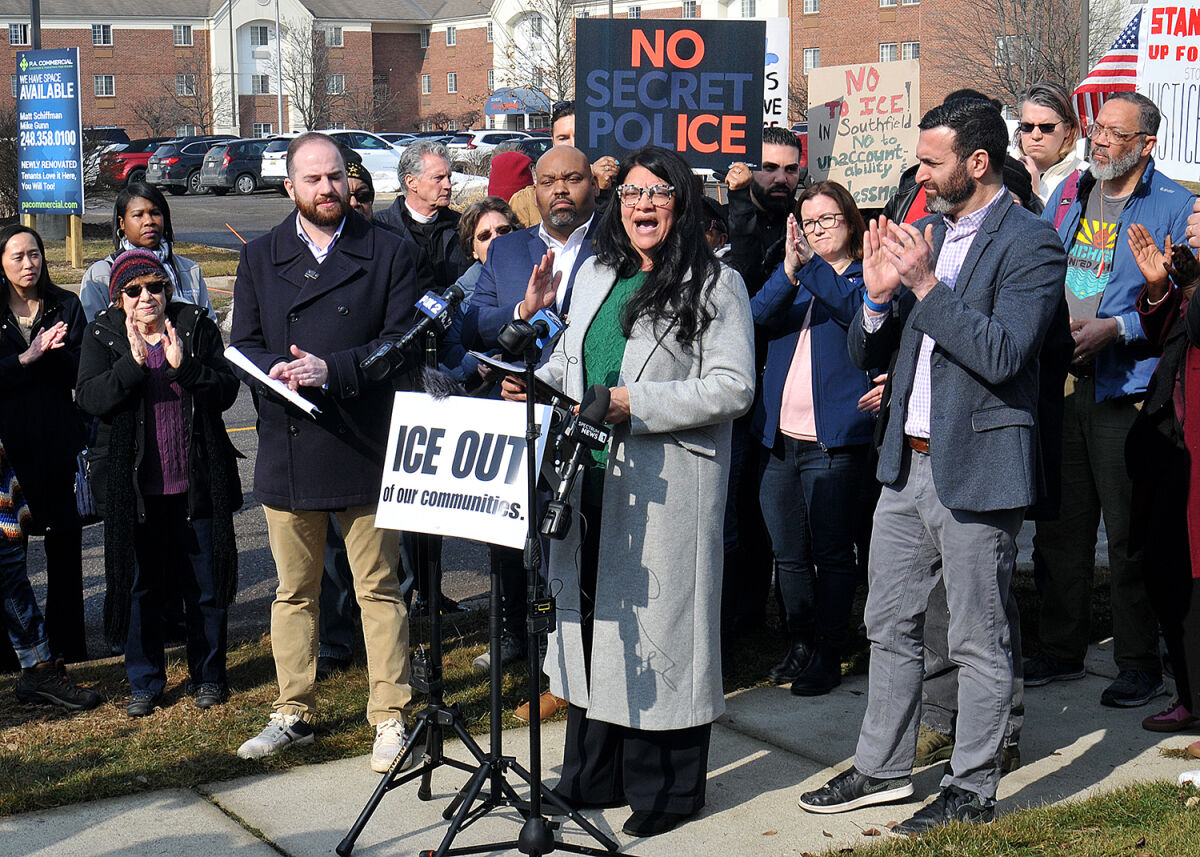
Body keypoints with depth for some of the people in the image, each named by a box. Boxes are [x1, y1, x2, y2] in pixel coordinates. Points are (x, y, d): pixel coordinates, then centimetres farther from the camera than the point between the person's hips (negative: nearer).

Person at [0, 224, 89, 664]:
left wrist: (50, 351, -17)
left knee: (64, 543, 2)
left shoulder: (65, 305, 9)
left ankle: (66, 641, 11)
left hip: (59, 440, 1)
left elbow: (79, 370, 0)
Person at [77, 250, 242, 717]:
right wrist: (133, 362, -24)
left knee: (206, 583, 6)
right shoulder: (103, 335, 3)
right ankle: (144, 682, 20)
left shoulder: (197, 327, 2)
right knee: (139, 585, 7)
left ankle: (208, 675, 21)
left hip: (197, 482, 0)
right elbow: (90, 398, -11)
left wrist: (183, 365, -22)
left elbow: (226, 391, -6)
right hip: (133, 486, 0)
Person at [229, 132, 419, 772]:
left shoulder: (386, 253, 3)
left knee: (378, 588, 3)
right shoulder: (260, 258, 10)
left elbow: (402, 342, -4)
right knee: (293, 591, 11)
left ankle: (390, 717, 11)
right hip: (287, 449, 2)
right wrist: (275, 369, -15)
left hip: (365, 448, -2)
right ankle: (294, 713, 23)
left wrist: (332, 369, -17)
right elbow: (242, 346, 7)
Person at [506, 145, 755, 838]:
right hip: (589, 477, 6)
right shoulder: (595, 275, 16)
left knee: (656, 621, -1)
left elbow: (733, 388, -13)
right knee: (589, 616, 11)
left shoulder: (716, 284, -4)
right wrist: (535, 385, 3)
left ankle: (667, 788, 11)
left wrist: (634, 404, -19)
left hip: (667, 488, -6)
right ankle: (595, 774, 23)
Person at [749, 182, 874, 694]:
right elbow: (757, 317, -1)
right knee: (789, 553, 12)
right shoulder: (793, 278, 17)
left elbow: (858, 310, -19)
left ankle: (827, 654, 9)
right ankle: (799, 644, 25)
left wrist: (811, 266, -29)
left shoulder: (866, 276, 3)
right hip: (781, 439, 5)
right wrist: (789, 271, -18)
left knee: (832, 553, 0)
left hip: (834, 439, -5)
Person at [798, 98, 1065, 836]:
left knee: (979, 642, 4)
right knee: (889, 628, 16)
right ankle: (884, 768, 29)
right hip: (907, 464, 8)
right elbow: (868, 354, 13)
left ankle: (973, 789, 15)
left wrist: (925, 285, -22)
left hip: (976, 470, -8)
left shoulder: (1030, 244, -11)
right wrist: (879, 296, -7)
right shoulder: (924, 232, 12)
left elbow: (1003, 353, -24)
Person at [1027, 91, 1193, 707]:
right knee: (1059, 524, 12)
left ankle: (1140, 664, 10)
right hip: (1058, 380, 6)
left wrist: (1115, 329, -18)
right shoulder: (1068, 195, 13)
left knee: (1128, 534, -2)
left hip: (1123, 386, -6)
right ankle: (1061, 649, 25)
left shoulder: (1174, 208, -4)